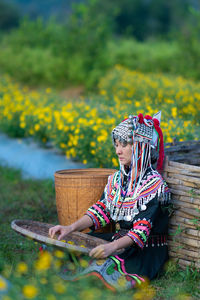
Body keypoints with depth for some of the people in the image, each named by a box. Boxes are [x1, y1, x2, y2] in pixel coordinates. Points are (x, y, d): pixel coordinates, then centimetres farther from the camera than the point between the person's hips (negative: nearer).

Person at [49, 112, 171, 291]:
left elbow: (142, 229, -22)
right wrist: (71, 228, -9)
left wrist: (113, 246, -36)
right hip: (119, 238, 7)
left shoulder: (154, 184, -15)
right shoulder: (117, 178, 9)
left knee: (106, 265, -36)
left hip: (147, 250, -7)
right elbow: (101, 210, 7)